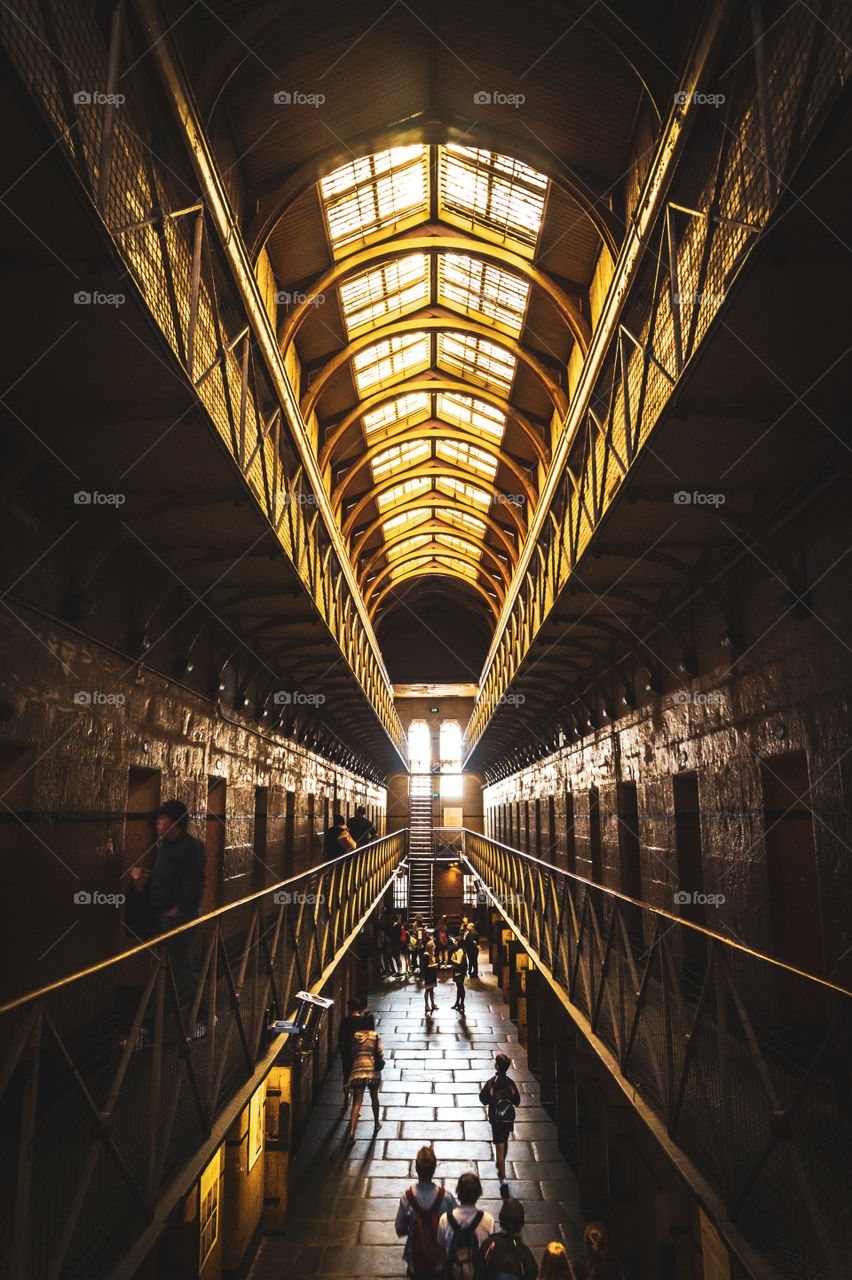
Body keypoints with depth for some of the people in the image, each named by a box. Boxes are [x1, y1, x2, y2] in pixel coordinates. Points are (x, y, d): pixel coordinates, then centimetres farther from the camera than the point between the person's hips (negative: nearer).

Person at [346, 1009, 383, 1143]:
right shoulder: (375, 1036, -5)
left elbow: (353, 1053, 8)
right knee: (374, 1097, 21)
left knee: (357, 1102, 1)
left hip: (357, 1070, 1)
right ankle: (376, 1124, 36)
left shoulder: (355, 1035, 2)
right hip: (373, 1070, -1)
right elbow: (379, 1053, -6)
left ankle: (352, 1133, -10)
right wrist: (381, 1062, 13)